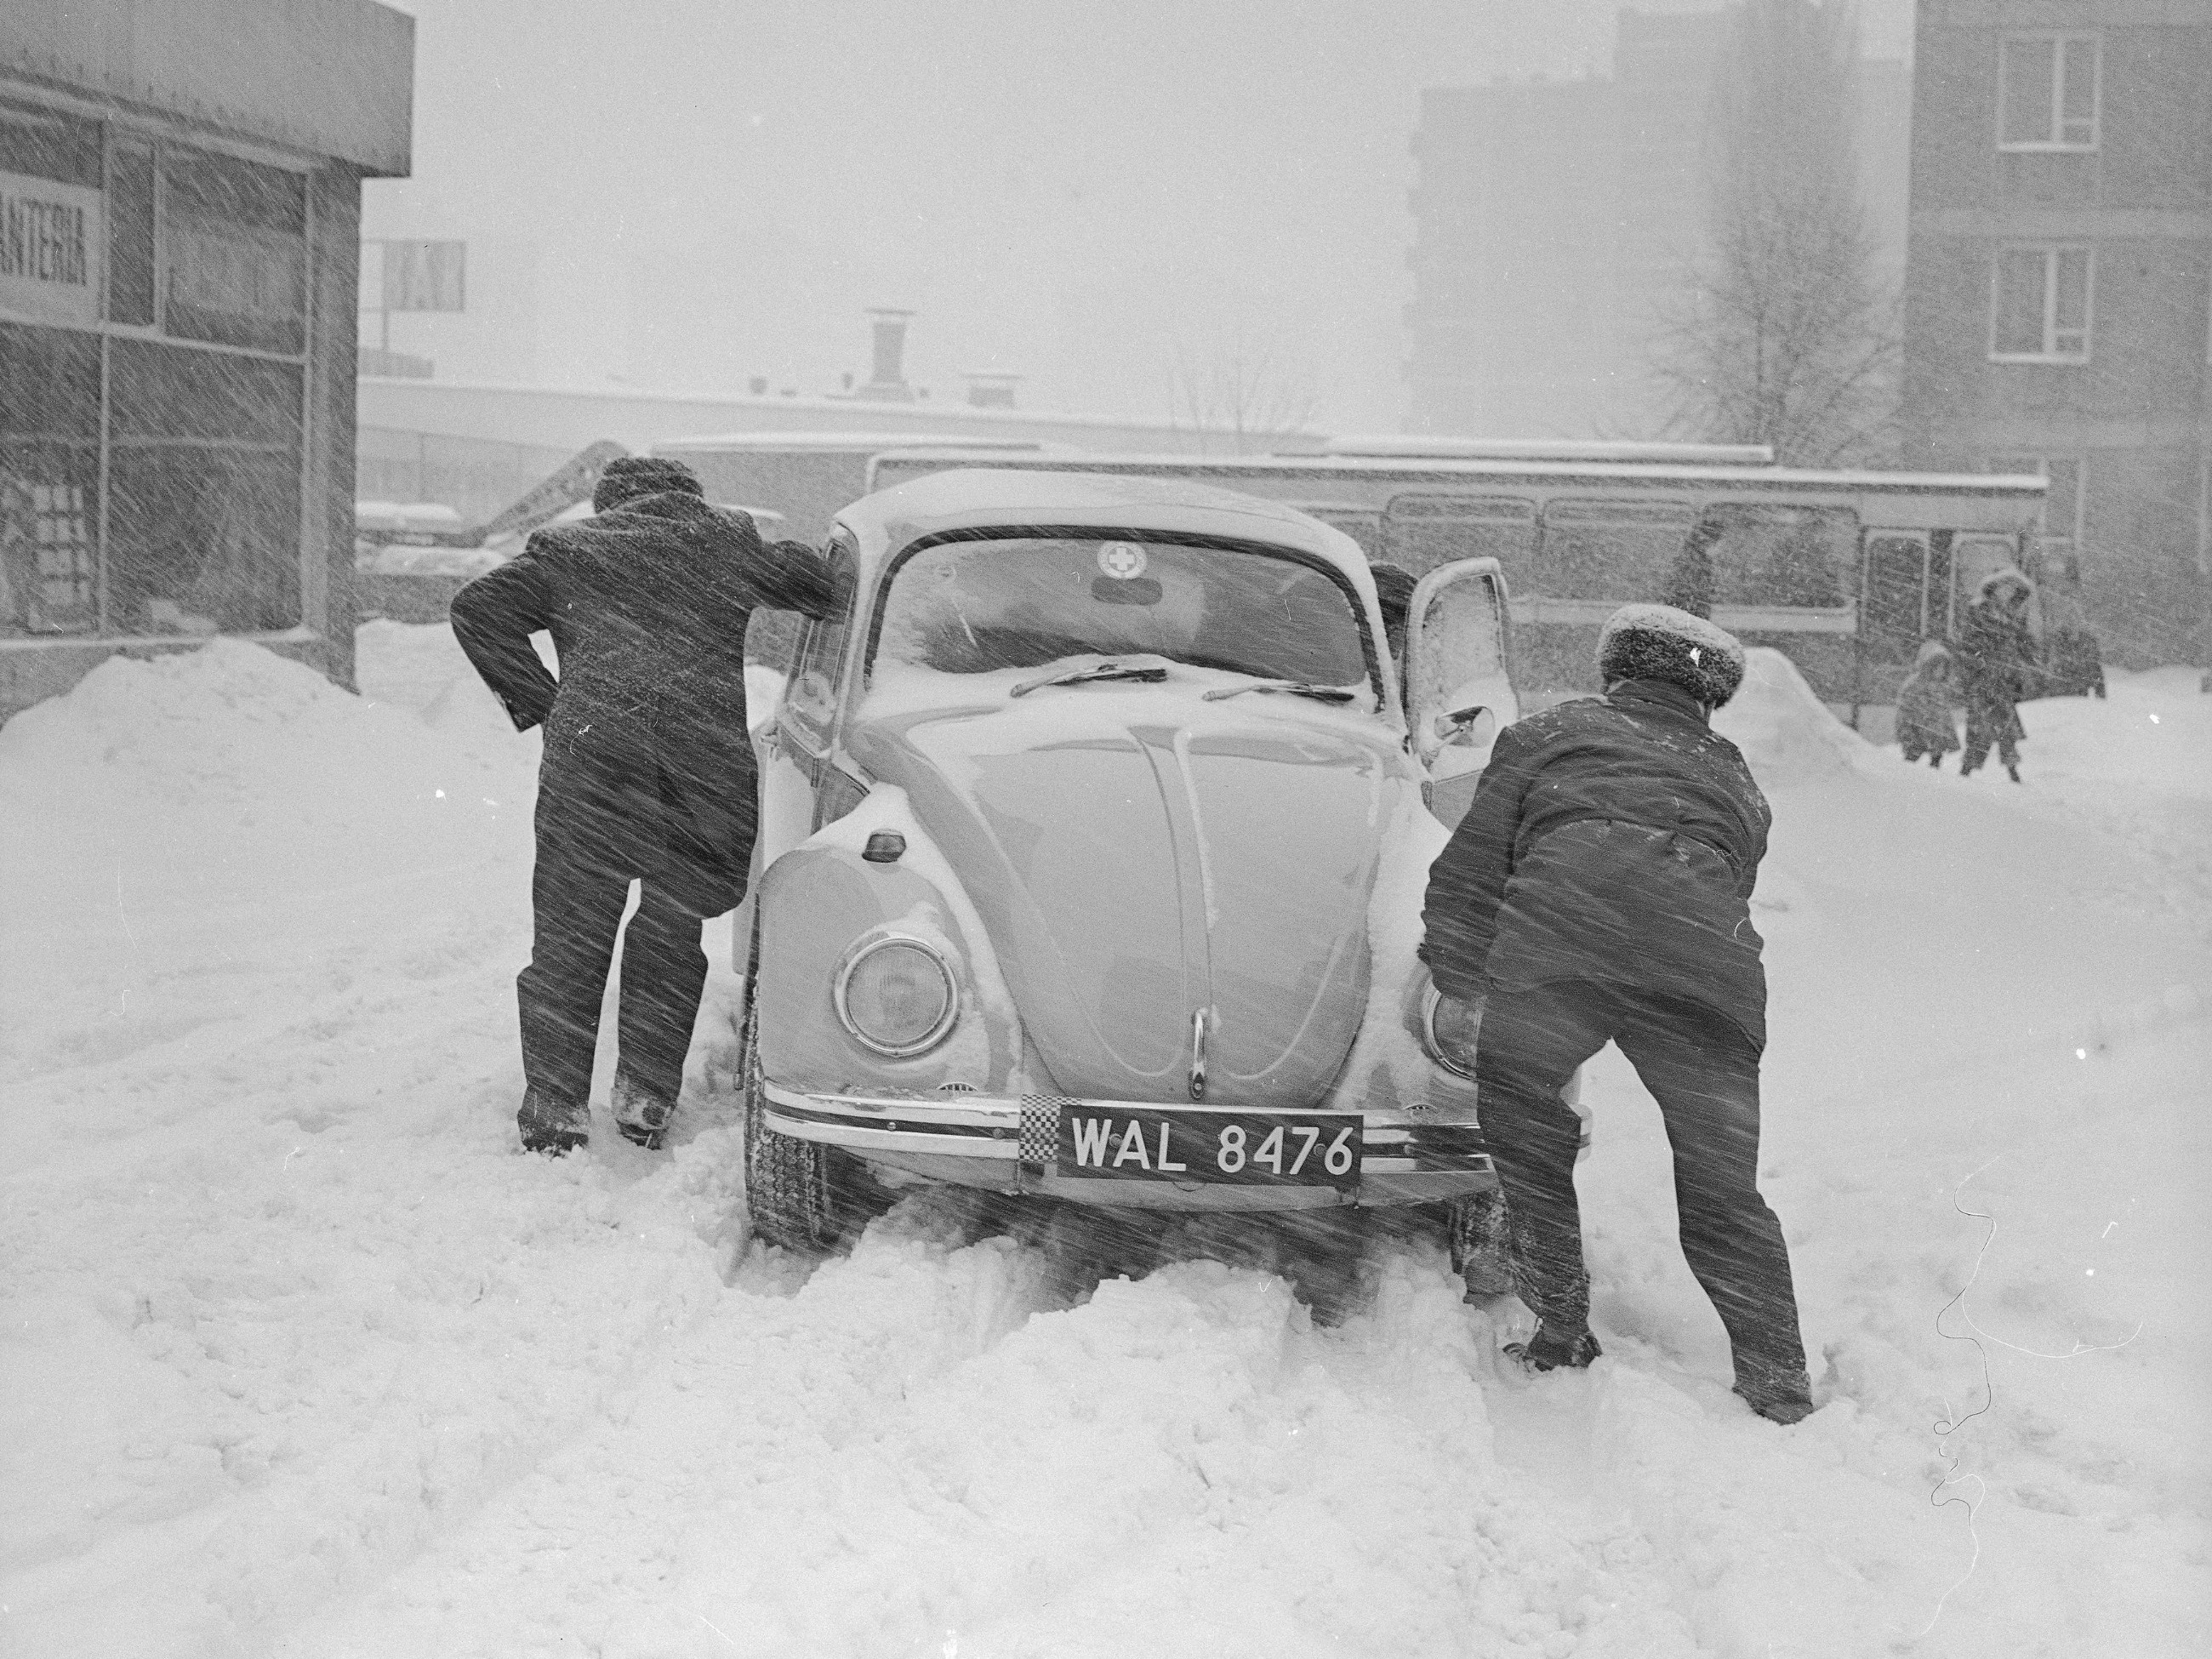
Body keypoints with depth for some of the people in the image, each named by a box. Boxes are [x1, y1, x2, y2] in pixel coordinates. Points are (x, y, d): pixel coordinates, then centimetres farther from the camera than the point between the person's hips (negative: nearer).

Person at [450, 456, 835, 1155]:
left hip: (592, 749, -1)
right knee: (671, 926, 17)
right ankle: (645, 1095, 14)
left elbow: (478, 606, 11)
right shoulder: (728, 539, 23)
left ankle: (555, 1102, 7)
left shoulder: (567, 549, 21)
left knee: (570, 932, 9)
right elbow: (813, 582, 15)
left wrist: (538, 704, 12)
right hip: (713, 751, 1)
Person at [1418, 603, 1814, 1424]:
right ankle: (1783, 1392, 12)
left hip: (1560, 925, -3)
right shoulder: (1735, 780, 38)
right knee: (1723, 1195, 14)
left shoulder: (1547, 733, 30)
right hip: (1710, 951, 3)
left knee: (1520, 1126, 19)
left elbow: (1468, 866, 21)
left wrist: (1456, 985, 28)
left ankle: (1562, 1331, 18)